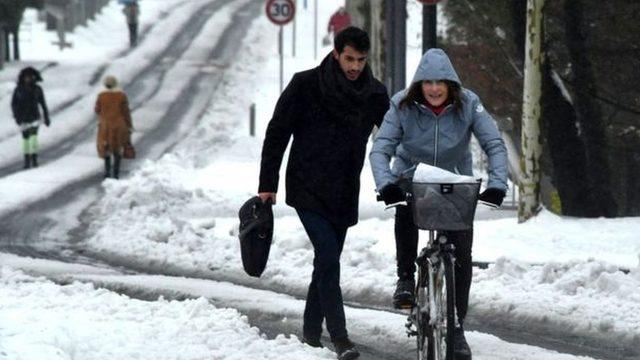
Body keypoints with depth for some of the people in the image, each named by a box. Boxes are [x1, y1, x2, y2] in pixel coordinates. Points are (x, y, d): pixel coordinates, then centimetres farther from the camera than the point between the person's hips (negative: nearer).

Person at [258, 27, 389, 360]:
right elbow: (276, 135, -3)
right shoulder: (306, 86, -9)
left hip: (344, 195, 4)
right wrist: (267, 185, -4)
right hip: (308, 190, -4)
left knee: (327, 260, 10)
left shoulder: (375, 95, 1)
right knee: (328, 258, -16)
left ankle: (311, 330, 23)